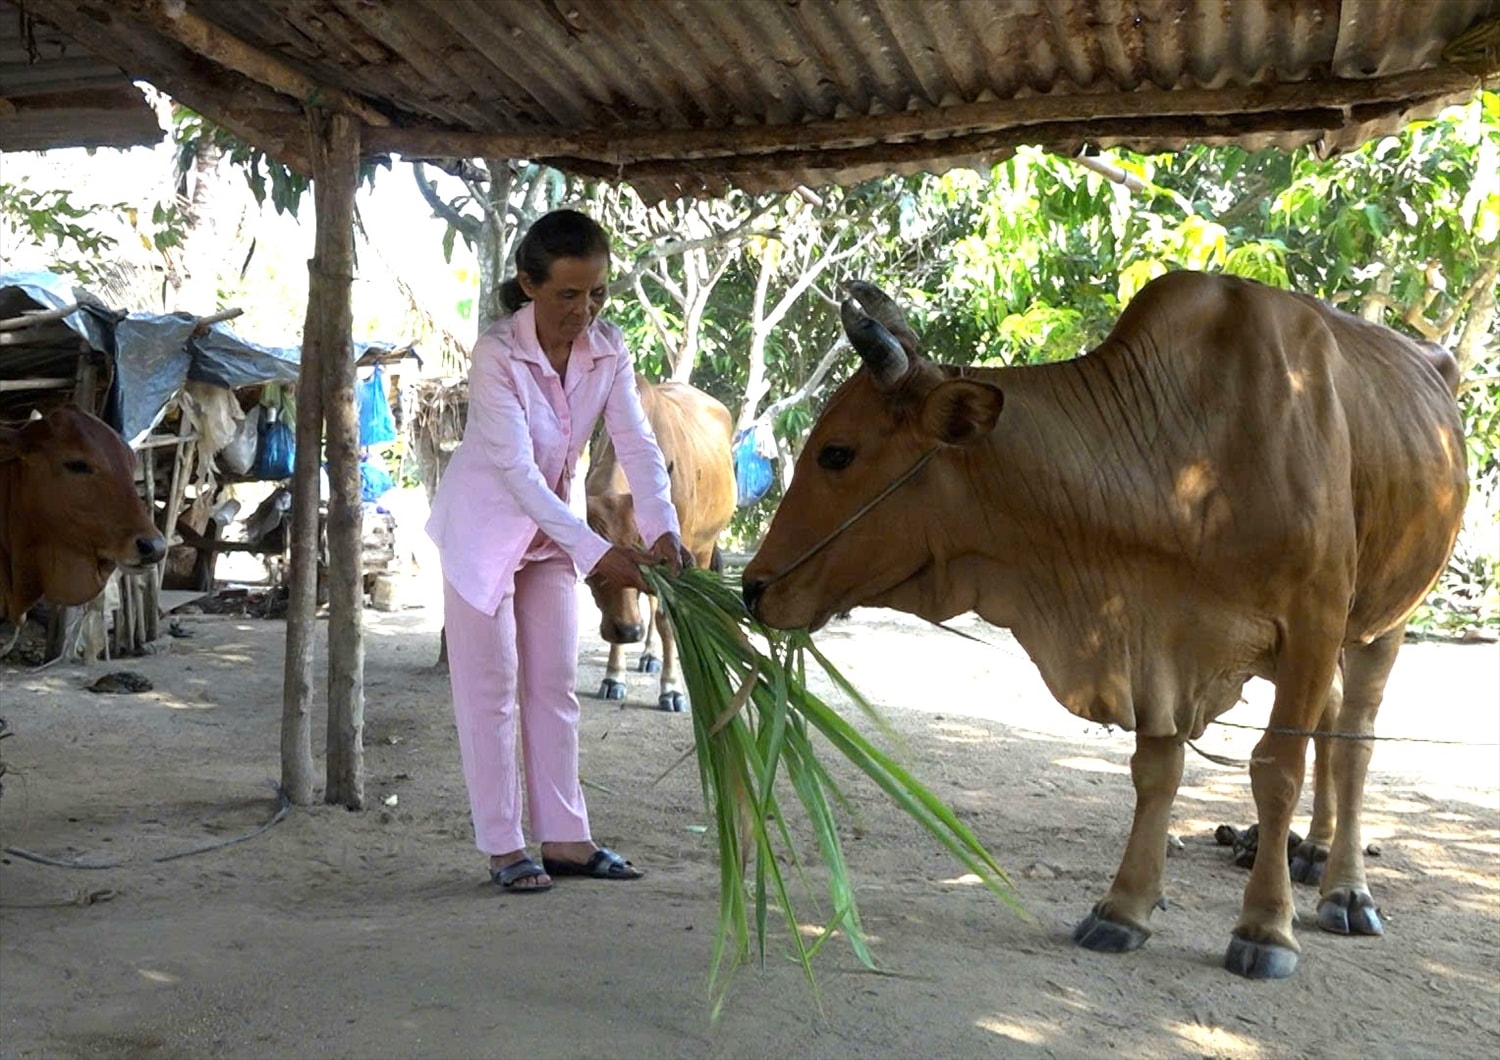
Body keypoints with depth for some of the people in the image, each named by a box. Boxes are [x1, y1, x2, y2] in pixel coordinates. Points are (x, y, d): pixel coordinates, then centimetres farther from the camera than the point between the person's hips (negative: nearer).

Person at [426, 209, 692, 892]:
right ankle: (503, 847, 10)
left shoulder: (608, 349, -13)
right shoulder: (497, 354, -28)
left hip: (554, 526, 6)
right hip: (486, 527, -5)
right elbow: (517, 471, -33)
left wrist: (662, 530, -37)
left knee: (555, 683, 10)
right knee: (490, 688, 1)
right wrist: (598, 553, -41)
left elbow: (636, 443, -19)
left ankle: (565, 838, 18)